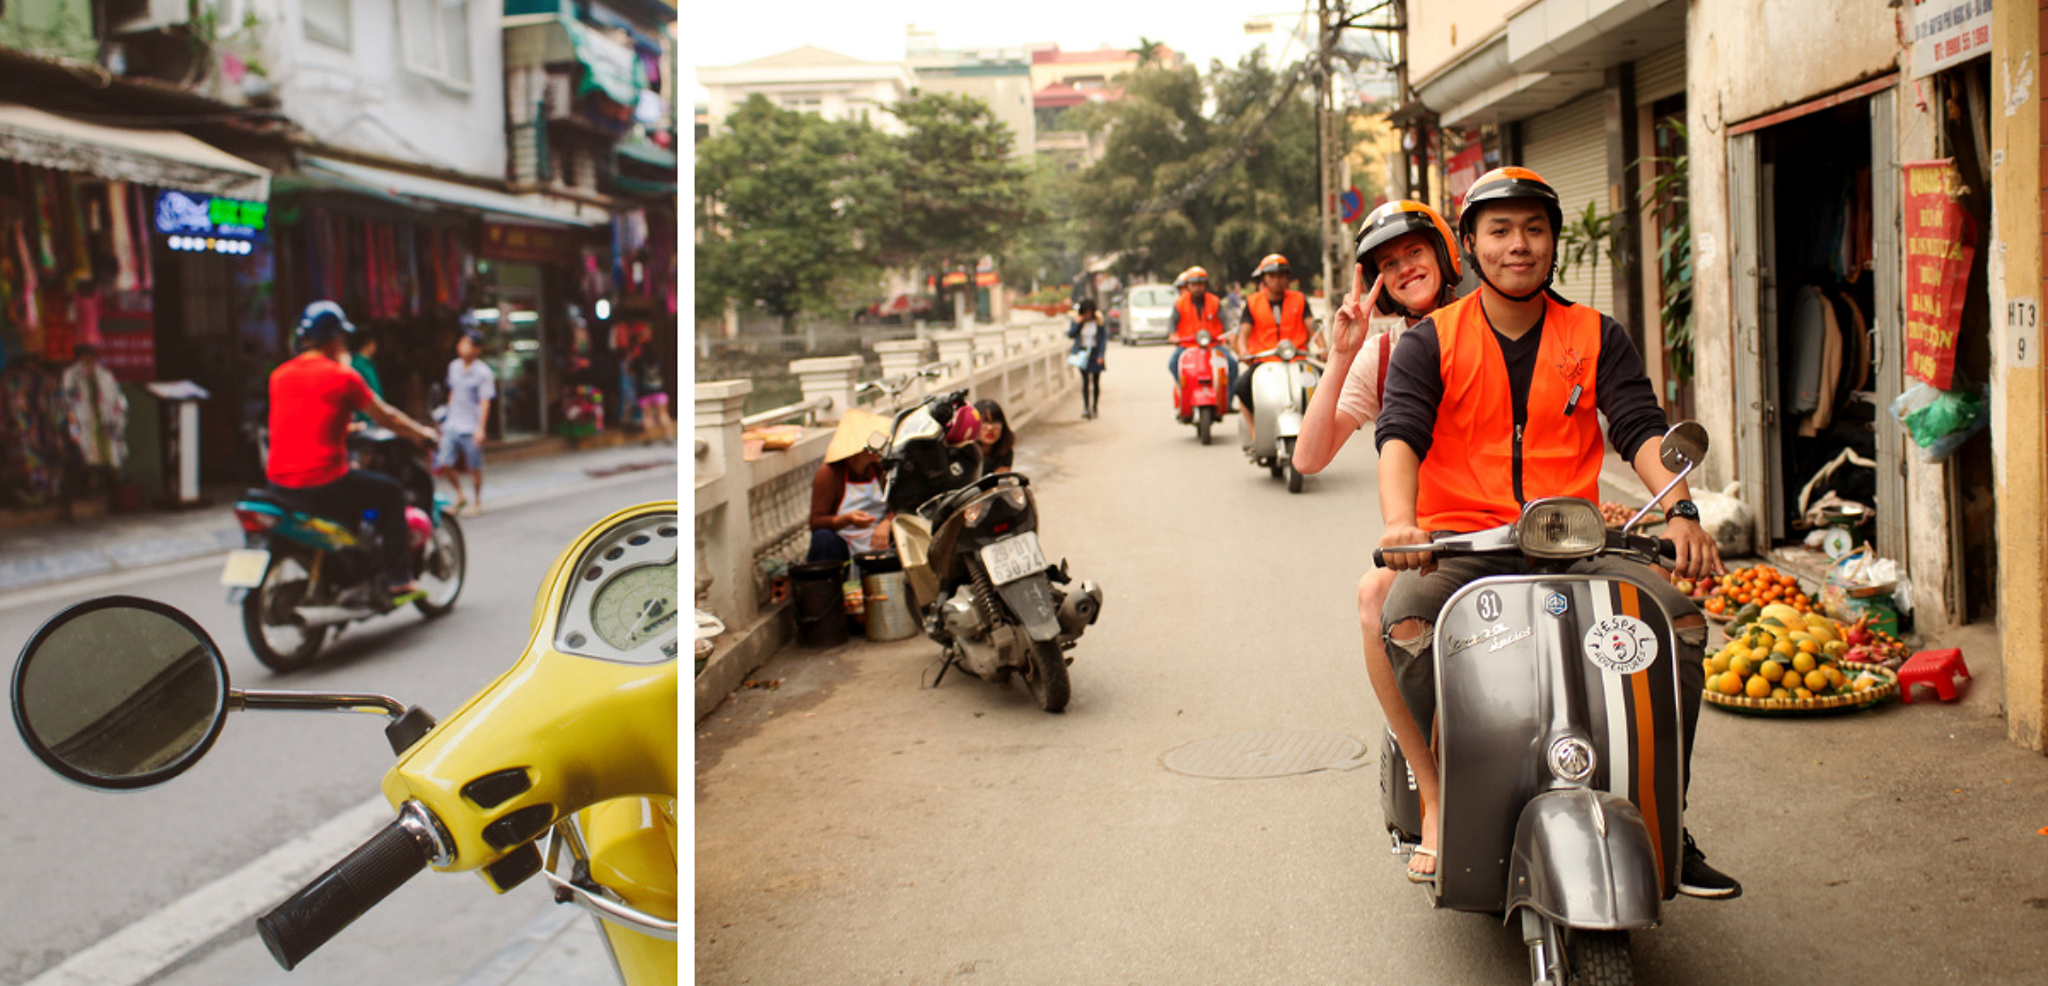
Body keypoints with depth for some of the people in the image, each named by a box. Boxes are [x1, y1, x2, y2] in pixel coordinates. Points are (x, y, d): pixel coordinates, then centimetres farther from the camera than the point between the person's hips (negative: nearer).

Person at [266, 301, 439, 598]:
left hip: (278, 481, 7)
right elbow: (385, 417, 2)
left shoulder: (279, 375, 10)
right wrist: (423, 433, 20)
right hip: (323, 481, -7)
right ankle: (398, 582, 10)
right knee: (391, 492, 13)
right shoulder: (342, 376, -7)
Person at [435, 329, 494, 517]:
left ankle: (477, 502, 21)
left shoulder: (483, 373, -9)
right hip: (452, 424, 5)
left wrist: (480, 429, -18)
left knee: (474, 467, 4)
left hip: (471, 428, -5)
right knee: (445, 464, 0)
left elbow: (485, 402, -11)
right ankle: (460, 496, 21)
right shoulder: (454, 366, 9)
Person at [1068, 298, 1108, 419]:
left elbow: (1104, 338, -3)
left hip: (1095, 353, 0)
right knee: (1085, 381, -8)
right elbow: (1070, 335, -4)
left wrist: (1101, 355, -9)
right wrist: (1077, 324, -16)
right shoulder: (1078, 320, 0)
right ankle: (1086, 408, -9)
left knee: (1095, 381, 5)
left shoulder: (1098, 321, -5)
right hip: (1083, 353, 0)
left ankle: (1094, 407, 14)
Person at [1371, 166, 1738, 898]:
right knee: (1407, 624, -33)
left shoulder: (1598, 337, 11)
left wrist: (1681, 510, -22)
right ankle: (1436, 808, -17)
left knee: (1684, 618, -19)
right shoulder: (1430, 342, 4)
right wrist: (1399, 521, -31)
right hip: (1462, 542, -2)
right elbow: (1399, 434, -10)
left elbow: (1640, 427, -1)